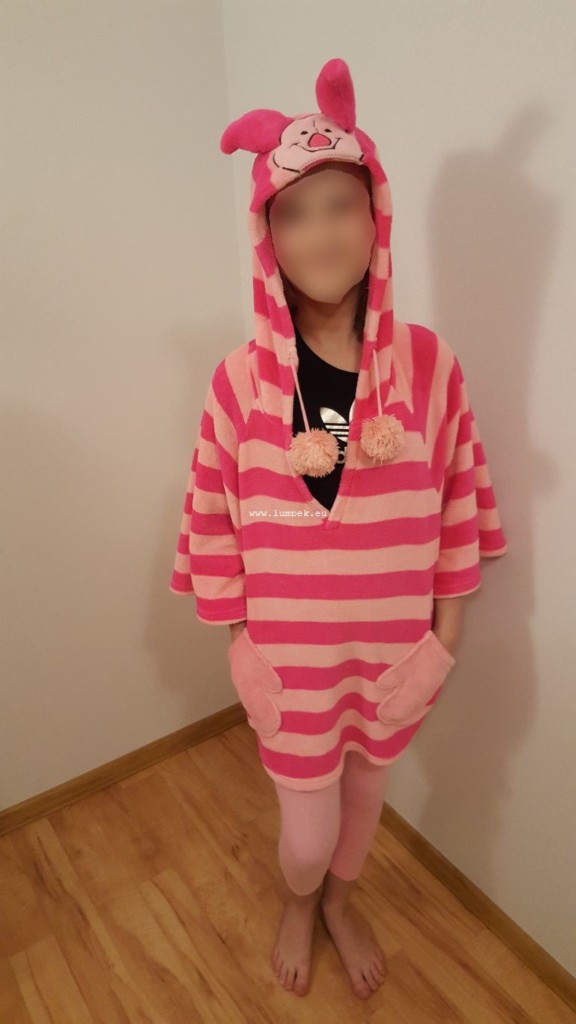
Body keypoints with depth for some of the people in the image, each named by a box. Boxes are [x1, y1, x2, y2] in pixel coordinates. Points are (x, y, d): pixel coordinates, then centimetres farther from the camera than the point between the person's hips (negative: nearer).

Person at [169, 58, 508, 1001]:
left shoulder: (427, 364, -12)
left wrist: (444, 643, -4)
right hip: (290, 656, -1)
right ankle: (299, 907, 56)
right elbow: (215, 526, -7)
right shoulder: (243, 377, -14)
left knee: (366, 791, 26)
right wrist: (241, 649, -5)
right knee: (307, 834, 16)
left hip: (391, 652, 2)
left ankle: (342, 904, 61)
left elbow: (460, 514, -5)